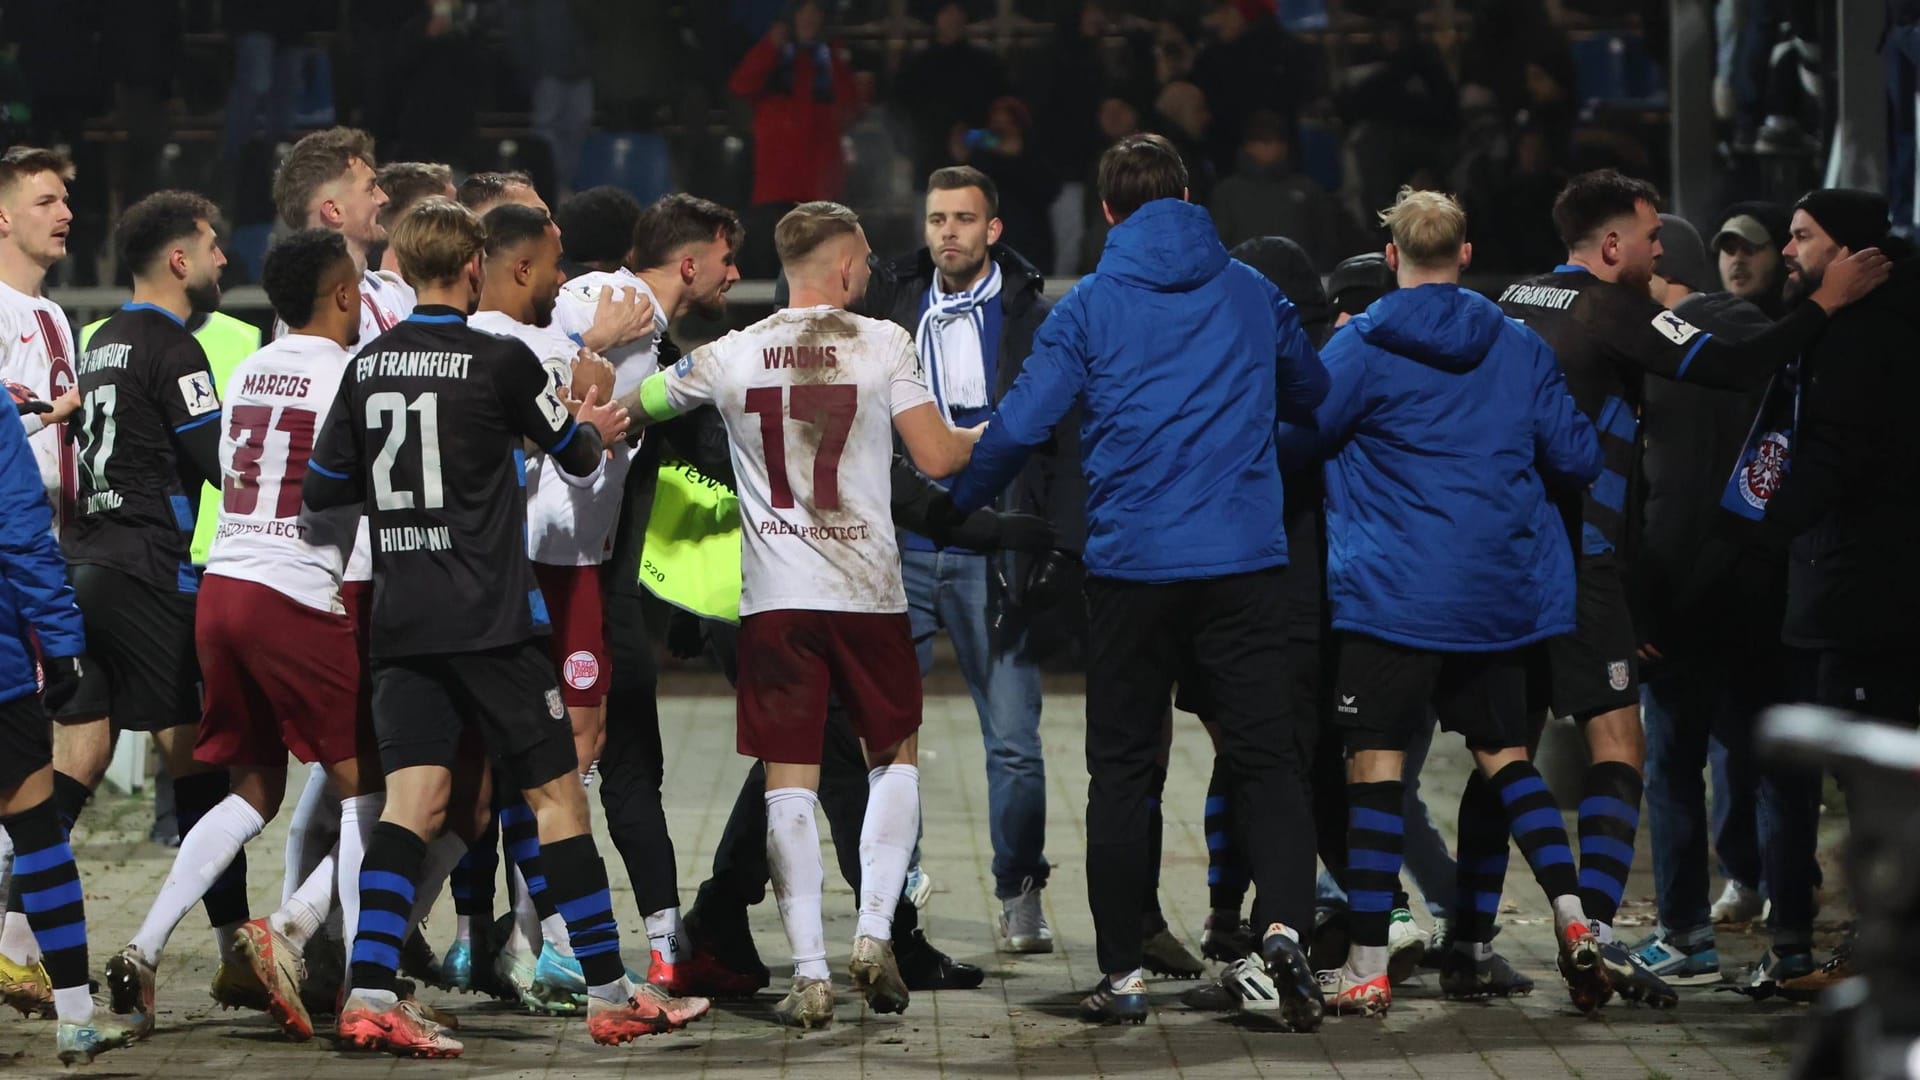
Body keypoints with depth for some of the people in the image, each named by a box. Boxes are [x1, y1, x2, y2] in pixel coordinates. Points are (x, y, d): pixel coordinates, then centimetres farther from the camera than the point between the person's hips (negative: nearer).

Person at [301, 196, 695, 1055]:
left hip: (400, 621, 5)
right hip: (488, 620, -5)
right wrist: (596, 428, 28)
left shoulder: (367, 365, 6)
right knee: (557, 793, 3)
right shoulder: (500, 361, -8)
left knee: (414, 799, 0)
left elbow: (321, 489, 10)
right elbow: (576, 454, 5)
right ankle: (610, 995, 7)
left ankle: (369, 993, -14)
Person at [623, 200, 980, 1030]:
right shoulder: (882, 345, -3)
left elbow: (625, 413, 11)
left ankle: (809, 975, -4)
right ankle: (873, 933, 4)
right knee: (895, 757, 17)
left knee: (789, 781, 1)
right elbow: (936, 458, -5)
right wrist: (991, 434, 14)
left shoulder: (732, 356, 3)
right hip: (867, 588, -1)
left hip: (774, 596, 1)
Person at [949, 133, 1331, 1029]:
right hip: (1245, 560, 1)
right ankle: (1284, 922, -22)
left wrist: (959, 501, 10)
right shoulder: (1250, 293, 7)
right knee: (1267, 753, 2)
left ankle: (1122, 971, 7)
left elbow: (1020, 424, -6)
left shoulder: (1090, 307, 0)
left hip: (1130, 564, -1)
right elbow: (1312, 392, 23)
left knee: (1123, 768, 8)